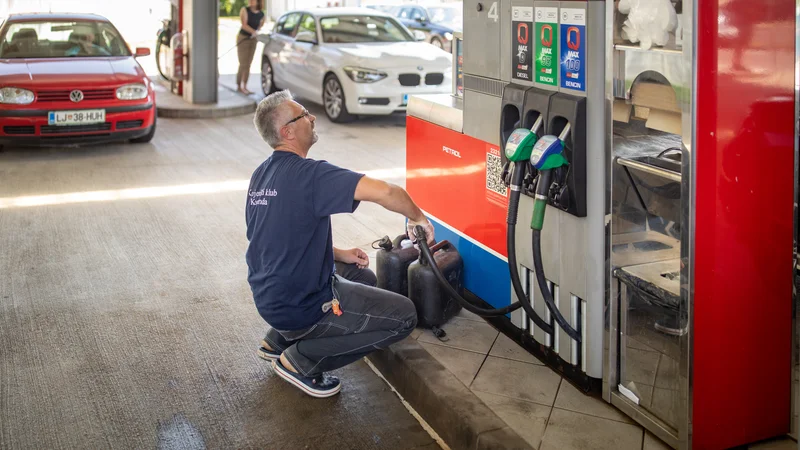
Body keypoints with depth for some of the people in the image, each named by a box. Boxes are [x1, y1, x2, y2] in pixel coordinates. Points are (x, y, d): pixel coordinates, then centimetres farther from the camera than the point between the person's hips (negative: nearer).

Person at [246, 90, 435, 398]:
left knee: (362, 277, 29)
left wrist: (339, 254, 14)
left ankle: (279, 340, 21)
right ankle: (301, 360, -1)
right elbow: (383, 192, -33)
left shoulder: (260, 176, 6)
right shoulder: (308, 173, -23)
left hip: (267, 297, 9)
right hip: (299, 306, -9)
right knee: (403, 316, -2)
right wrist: (417, 217, -14)